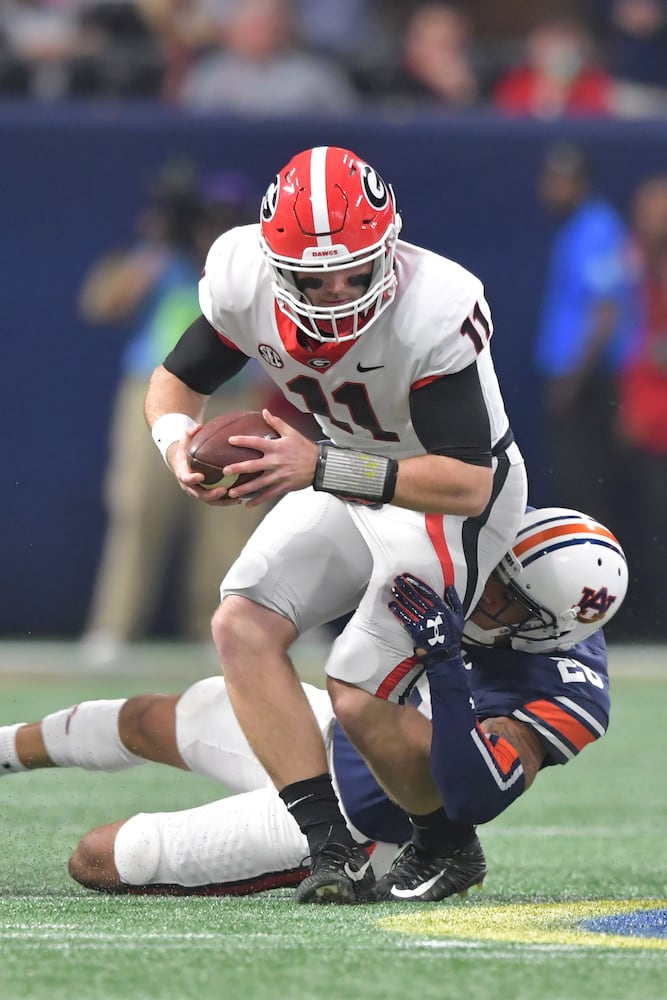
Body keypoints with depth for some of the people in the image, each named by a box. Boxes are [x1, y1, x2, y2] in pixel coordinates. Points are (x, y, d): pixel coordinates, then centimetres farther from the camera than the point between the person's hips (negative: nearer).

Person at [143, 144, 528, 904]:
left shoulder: (434, 312, -35)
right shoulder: (245, 280, -19)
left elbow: (467, 484, -35)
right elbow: (175, 383, -2)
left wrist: (322, 469, -43)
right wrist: (180, 448, -26)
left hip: (452, 499, -6)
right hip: (349, 479, 6)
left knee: (360, 700, -14)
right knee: (243, 627, -13)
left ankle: (448, 848, 15)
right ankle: (331, 850, -12)